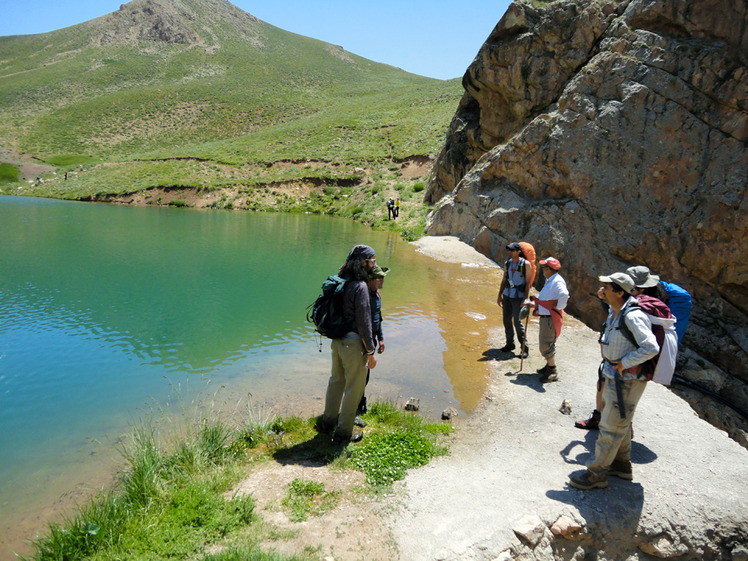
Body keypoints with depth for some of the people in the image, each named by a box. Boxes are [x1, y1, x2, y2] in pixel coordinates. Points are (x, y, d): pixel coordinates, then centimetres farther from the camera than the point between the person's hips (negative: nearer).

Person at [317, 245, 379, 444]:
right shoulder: (360, 286, -20)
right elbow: (363, 323, -20)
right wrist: (370, 352, -14)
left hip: (337, 340, 9)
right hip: (353, 343, -8)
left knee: (336, 382, 23)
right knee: (354, 388, 6)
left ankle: (328, 422, 39)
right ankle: (343, 433, 17)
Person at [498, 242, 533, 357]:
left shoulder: (526, 264, -8)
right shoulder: (507, 263, 7)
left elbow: (528, 283, -9)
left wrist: (525, 299, -14)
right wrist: (499, 295, 12)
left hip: (518, 297, -5)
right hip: (507, 295, 6)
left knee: (517, 321, -10)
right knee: (506, 320, 8)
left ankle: (524, 348, 0)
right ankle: (510, 344, 23)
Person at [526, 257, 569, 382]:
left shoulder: (557, 281, -19)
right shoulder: (549, 281, 15)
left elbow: (564, 295, -37)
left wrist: (559, 307, -24)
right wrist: (532, 304, 16)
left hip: (551, 319, -11)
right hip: (545, 317, 11)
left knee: (545, 346, -7)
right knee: (544, 344, 20)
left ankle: (553, 372, 3)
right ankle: (549, 366, 34)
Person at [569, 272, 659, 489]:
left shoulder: (633, 316, -26)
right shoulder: (614, 312, 4)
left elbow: (651, 348, -31)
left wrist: (623, 363, -24)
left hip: (626, 381, -10)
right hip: (613, 377, 10)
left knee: (611, 427, 1)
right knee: (619, 422, 23)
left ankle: (597, 473, 13)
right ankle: (621, 464, 40)